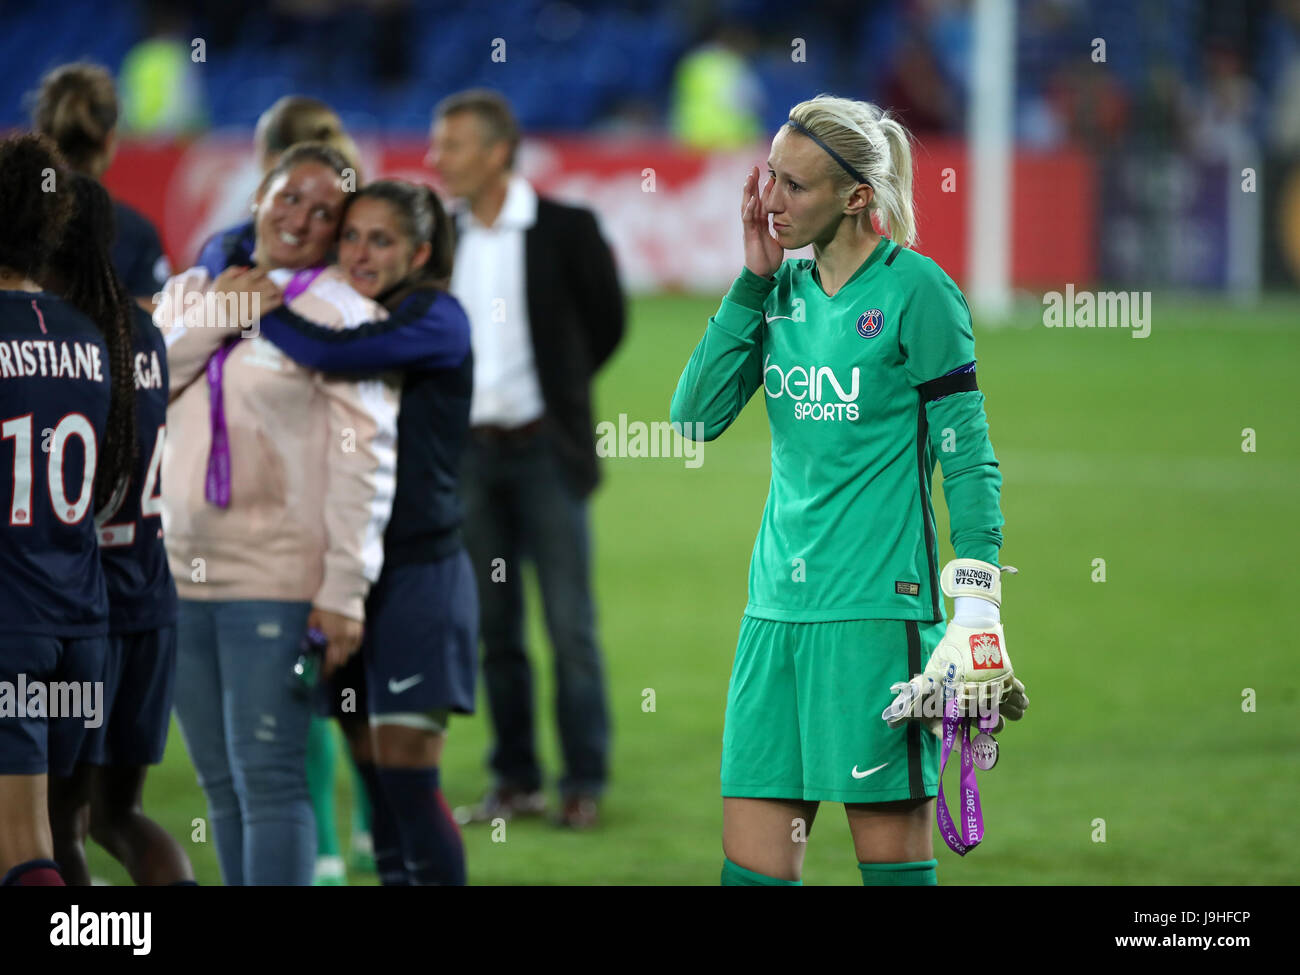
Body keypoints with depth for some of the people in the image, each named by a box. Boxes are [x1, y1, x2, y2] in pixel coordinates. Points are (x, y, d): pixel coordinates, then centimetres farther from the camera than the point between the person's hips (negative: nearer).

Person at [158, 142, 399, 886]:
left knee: (268, 780, -10)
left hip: (279, 582, -6)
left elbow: (366, 458, -10)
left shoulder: (339, 309, -4)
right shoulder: (192, 291, 14)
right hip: (183, 575, 6)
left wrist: (345, 589, -16)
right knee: (223, 788, 10)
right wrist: (213, 315, -8)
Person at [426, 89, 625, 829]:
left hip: (545, 451, -4)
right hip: (471, 453, 4)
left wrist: (559, 393, 9)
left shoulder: (564, 230, -6)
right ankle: (516, 780, 15)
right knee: (494, 626, 7)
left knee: (571, 623, -2)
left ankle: (585, 781, 5)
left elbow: (607, 321, 5)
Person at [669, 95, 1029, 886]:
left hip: (880, 610, -6)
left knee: (893, 857, -2)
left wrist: (978, 607, -13)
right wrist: (753, 280, 1)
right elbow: (696, 416, 5)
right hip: (779, 608, 6)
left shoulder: (917, 291, -6)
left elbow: (968, 457, -7)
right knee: (754, 860, 3)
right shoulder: (784, 290, 12)